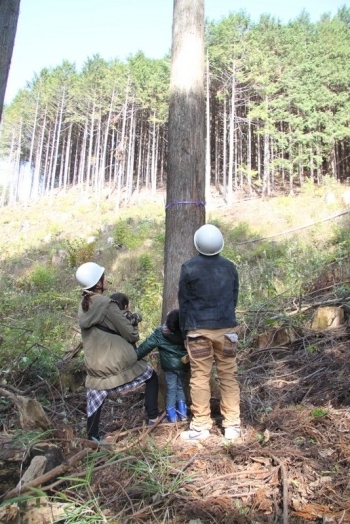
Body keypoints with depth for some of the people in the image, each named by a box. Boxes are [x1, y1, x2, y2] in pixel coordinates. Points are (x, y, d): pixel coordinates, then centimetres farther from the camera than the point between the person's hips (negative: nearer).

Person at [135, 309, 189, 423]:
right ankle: (182, 412, 16)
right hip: (183, 365, 3)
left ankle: (172, 415, 10)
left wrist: (135, 356, -4)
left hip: (169, 366, -2)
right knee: (180, 388, 17)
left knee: (171, 389, 8)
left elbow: (147, 345, -12)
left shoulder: (160, 332, -14)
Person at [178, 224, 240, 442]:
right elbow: (234, 298, 11)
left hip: (199, 330, -2)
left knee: (200, 377, 5)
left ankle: (201, 426, 9)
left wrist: (185, 328, 11)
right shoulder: (230, 267, 3)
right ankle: (233, 425, 12)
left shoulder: (189, 268, -6)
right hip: (227, 328, 3)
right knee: (229, 376, 9)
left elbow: (183, 301, 0)